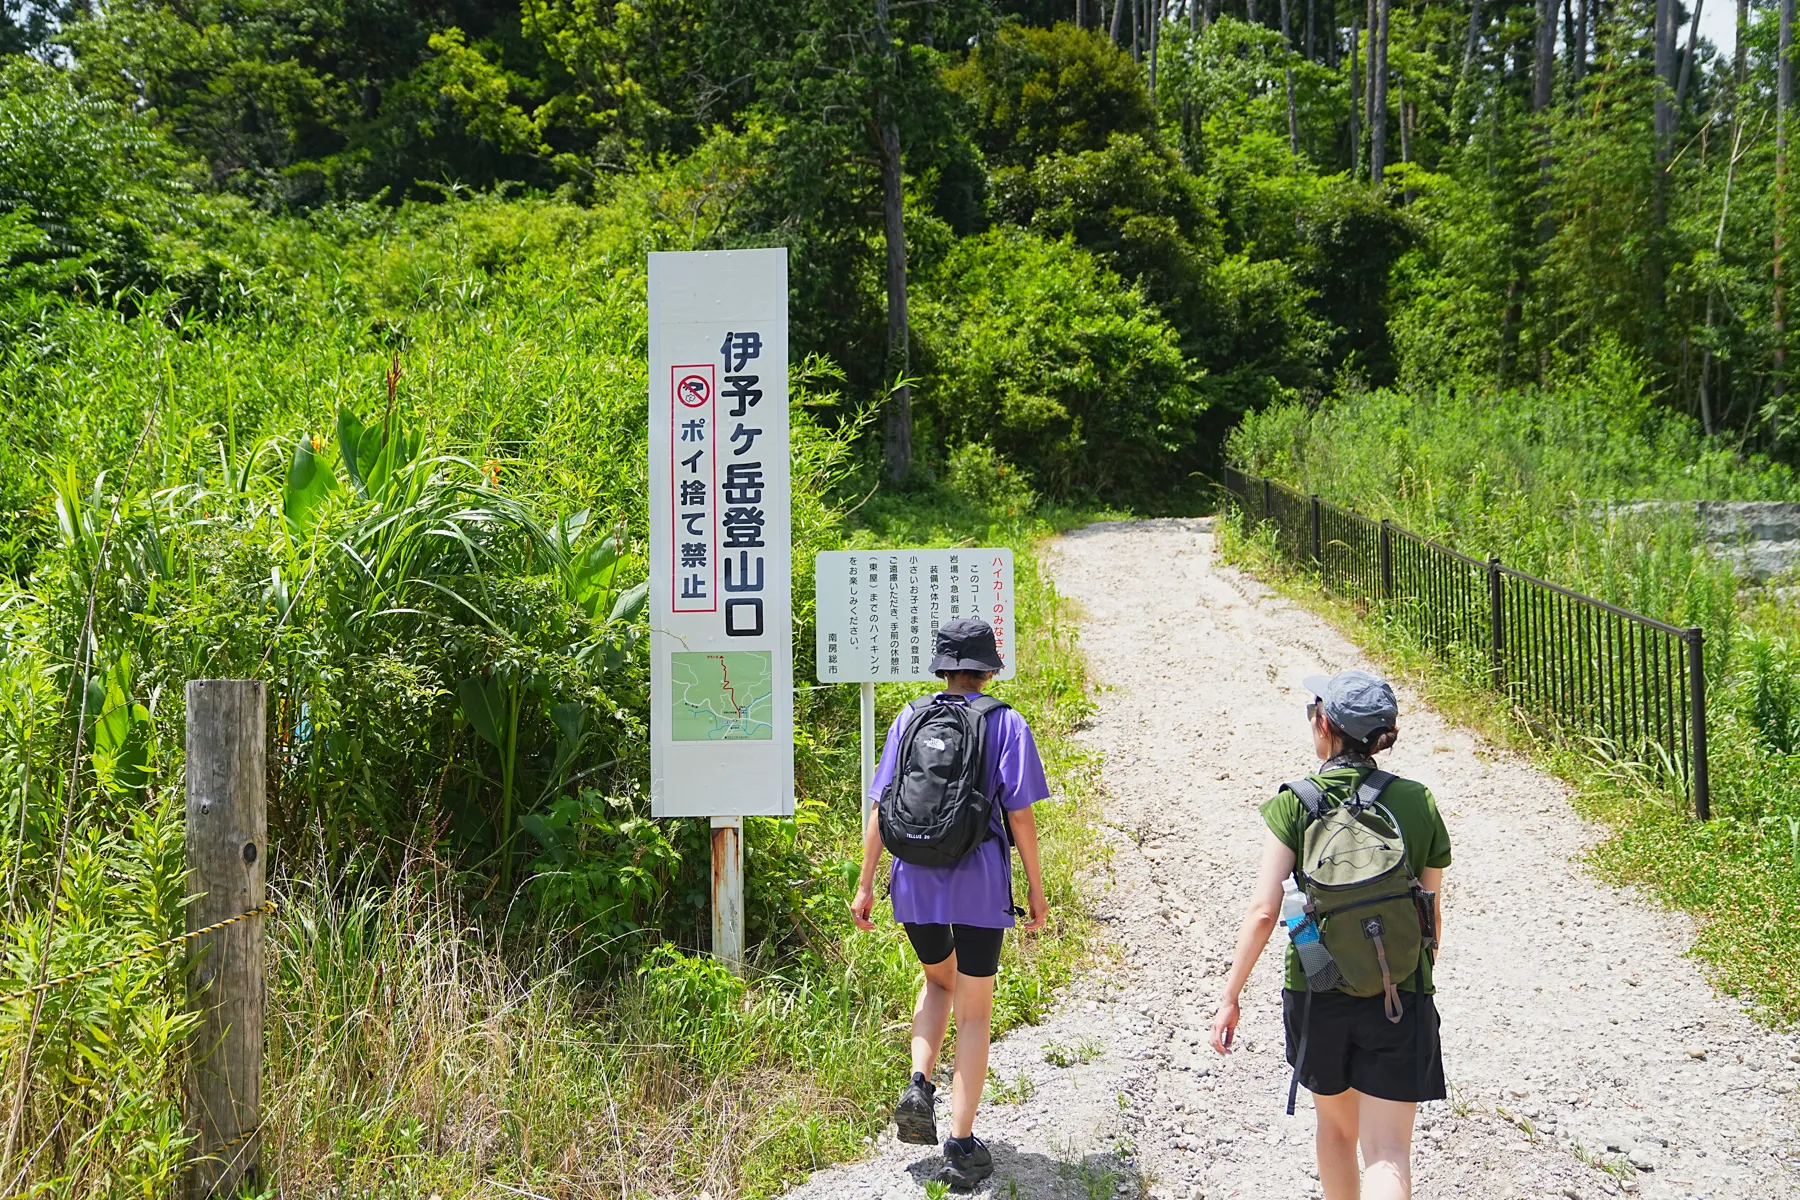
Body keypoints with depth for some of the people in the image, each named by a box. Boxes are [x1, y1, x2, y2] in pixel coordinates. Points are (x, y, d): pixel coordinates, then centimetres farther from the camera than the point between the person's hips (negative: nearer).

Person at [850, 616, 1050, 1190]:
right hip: (980, 884, -3)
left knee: (939, 980, 29)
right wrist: (1036, 889, 4)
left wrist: (865, 884, 9)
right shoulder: (1006, 724, -2)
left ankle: (919, 1086, 9)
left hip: (915, 882, 3)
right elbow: (1020, 814, -5)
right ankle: (961, 1146, 7)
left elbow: (880, 807, 4)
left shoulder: (909, 719, 6)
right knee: (974, 1014, 9)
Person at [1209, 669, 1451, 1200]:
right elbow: (1433, 912, 3)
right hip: (1400, 998, 0)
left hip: (1317, 995, 0)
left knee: (1336, 1126, 23)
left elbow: (1263, 910, -12)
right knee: (1388, 1151, 1)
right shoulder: (1417, 802, -3)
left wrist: (1230, 996, -3)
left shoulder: (1294, 803, -8)